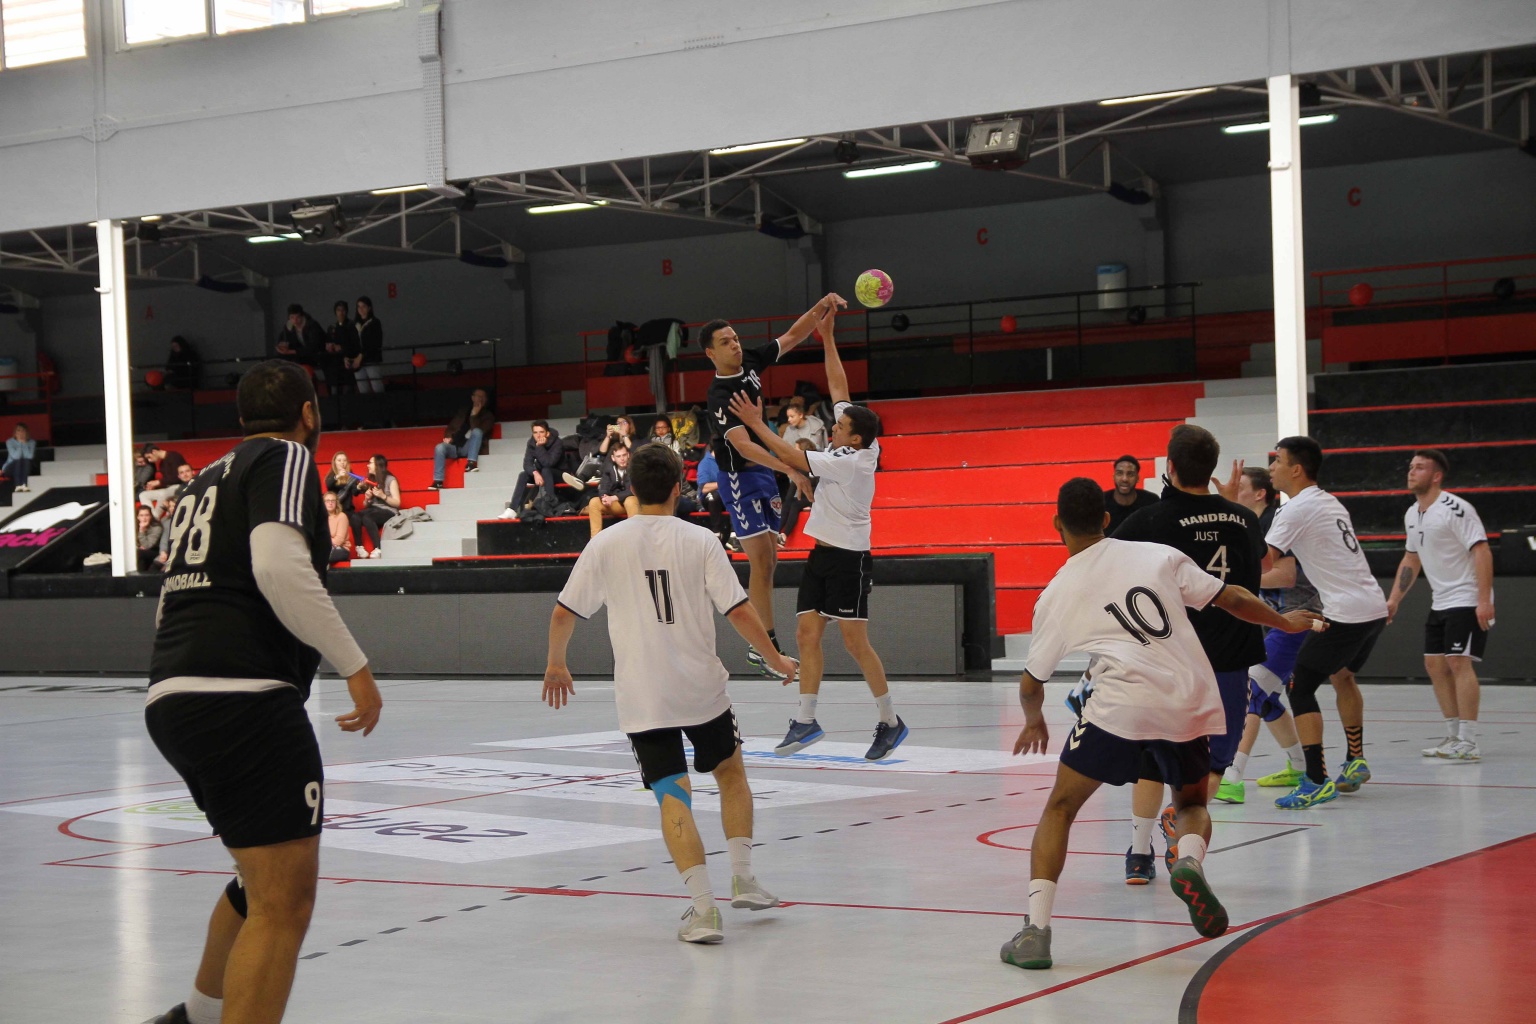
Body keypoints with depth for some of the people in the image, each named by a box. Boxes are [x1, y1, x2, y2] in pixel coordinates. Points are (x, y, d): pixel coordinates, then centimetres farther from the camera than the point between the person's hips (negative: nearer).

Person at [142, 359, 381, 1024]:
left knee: (265, 882, 26)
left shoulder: (209, 479, 26)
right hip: (242, 695, -10)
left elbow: (173, 603, 29)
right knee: (284, 902, -11)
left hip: (169, 696, 10)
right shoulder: (286, 458, 0)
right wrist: (354, 665, -14)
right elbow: (280, 566, -18)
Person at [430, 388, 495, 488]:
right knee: (440, 448, -28)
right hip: (456, 446, 3)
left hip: (469, 447, -3)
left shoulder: (488, 415, 11)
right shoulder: (463, 412, 22)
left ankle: (471, 463, -39)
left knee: (477, 431, -31)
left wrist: (474, 415, -12)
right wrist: (448, 437, 0)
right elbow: (451, 427, 21)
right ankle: (438, 481, -34)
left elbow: (479, 431, -5)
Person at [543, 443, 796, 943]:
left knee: (672, 797, -1)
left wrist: (555, 664, 21)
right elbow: (739, 611, -7)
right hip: (702, 687, 0)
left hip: (642, 697, 0)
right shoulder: (700, 540, -5)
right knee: (730, 772, 23)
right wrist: (776, 660, 7)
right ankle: (743, 878, 20)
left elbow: (564, 612, 4)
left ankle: (704, 907, -11)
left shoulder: (606, 544, -1)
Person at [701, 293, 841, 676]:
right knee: (761, 560, -12)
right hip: (740, 477, -8)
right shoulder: (721, 396, -23)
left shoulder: (750, 362, 0)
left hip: (765, 471, 8)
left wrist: (821, 307, -9)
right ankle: (768, 648, -11)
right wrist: (791, 470, -44)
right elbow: (743, 444, -34)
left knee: (769, 559, 10)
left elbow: (793, 336, 8)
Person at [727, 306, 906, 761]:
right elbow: (839, 387, 11)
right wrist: (827, 337, 12)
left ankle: (890, 721, 7)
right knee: (806, 634, 3)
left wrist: (757, 425, -15)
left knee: (856, 643, -4)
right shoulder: (855, 446, 4)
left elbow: (793, 457, -21)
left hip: (848, 558, -9)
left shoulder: (851, 461, -19)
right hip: (823, 554, 9)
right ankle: (806, 720, 5)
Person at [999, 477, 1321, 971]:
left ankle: (1035, 930, 2)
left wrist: (1033, 722, 41)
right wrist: (1285, 621, 35)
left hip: (1122, 705, -2)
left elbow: (1030, 684, 20)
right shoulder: (1160, 556, 13)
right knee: (1192, 804, 27)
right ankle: (1189, 860, -8)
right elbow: (1231, 599, 16)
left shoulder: (1056, 595, 11)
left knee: (1060, 807, 15)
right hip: (1193, 702, 2)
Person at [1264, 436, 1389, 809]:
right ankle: (1355, 763, 36)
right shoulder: (1330, 503, 18)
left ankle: (1316, 782, -12)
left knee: (1301, 688, -5)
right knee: (1342, 676, 30)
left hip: (1346, 612, -9)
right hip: (1375, 606, 9)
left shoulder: (1296, 510, -9)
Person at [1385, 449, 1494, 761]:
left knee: (1459, 663, -15)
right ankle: (1454, 736, 17)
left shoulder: (1455, 508, -16)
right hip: (1440, 603, 9)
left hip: (1467, 601, -9)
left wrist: (1484, 601, -28)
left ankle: (1468, 743, -16)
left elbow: (1482, 551, -21)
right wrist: (1394, 600, 17)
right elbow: (1411, 560, 22)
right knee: (1435, 665, 8)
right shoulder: (1412, 515, 10)